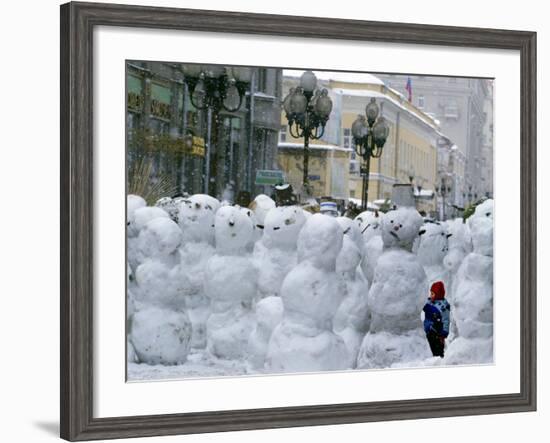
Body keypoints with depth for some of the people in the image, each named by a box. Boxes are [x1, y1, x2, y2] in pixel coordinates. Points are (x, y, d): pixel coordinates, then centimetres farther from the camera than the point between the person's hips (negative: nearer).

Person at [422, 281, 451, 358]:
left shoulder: (443, 305, -20)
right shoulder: (430, 302, 4)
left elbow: (446, 321, -17)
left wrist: (443, 335, -16)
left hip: (437, 334, -8)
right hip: (429, 332, 8)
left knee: (438, 352, 0)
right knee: (433, 351, 17)